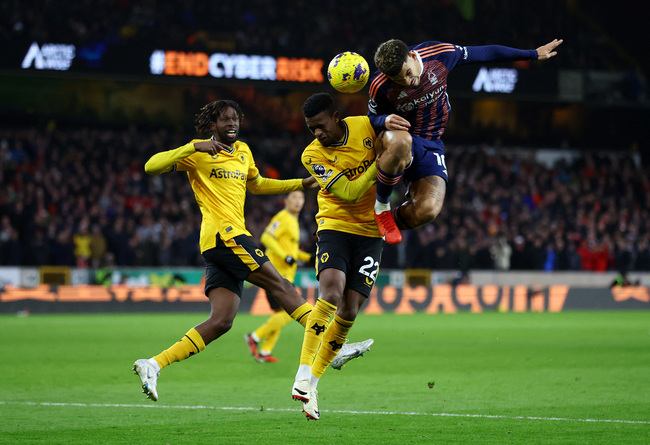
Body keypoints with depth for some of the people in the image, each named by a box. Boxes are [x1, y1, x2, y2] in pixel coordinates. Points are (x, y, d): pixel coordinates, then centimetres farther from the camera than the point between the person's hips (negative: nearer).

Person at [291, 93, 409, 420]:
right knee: (331, 293, -26)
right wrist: (380, 161, -21)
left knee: (349, 310, -4)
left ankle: (313, 381, 7)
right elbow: (349, 193, -18)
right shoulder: (313, 155, -11)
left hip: (371, 230, 2)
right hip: (335, 224, -2)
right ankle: (304, 374, -25)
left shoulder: (367, 126, -4)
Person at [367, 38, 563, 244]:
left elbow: (486, 53, -1)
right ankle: (381, 204, -16)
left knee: (427, 211, -24)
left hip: (431, 144, 2)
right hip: (401, 138, -2)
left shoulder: (439, 54, -15)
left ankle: (391, 220, 11)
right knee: (400, 150, -45)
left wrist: (534, 54, 8)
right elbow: (373, 116, 1)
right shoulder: (380, 86, -19)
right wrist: (385, 121, -26)